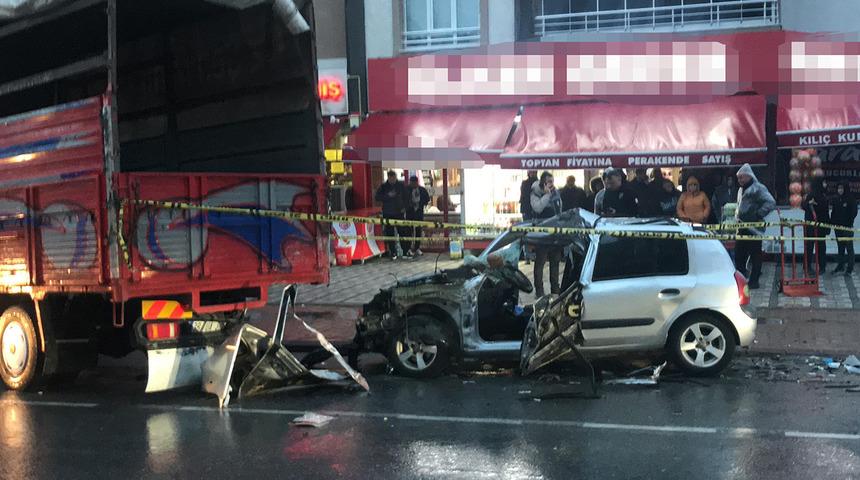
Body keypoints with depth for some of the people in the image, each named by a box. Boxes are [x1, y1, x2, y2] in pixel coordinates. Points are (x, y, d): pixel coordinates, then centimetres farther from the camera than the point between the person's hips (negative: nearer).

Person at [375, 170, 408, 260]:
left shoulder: (401, 185, 4)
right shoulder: (383, 186, 0)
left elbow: (405, 197, 12)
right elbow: (377, 197, -6)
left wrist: (404, 207, 1)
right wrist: (388, 195, -18)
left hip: (399, 212, 1)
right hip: (387, 214, 0)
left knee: (402, 232, 0)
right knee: (390, 234, 1)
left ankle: (406, 251, 8)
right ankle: (393, 253, 7)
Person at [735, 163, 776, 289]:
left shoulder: (758, 188, -9)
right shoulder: (741, 190, 18)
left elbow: (771, 203, -20)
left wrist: (758, 215, -21)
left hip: (754, 228, -9)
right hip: (742, 228, 9)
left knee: (755, 255, -1)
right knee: (739, 255, 9)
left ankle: (754, 281, 5)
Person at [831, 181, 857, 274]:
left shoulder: (851, 199, -6)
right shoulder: (835, 199, 10)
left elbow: (854, 212, -9)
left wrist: (848, 223, -15)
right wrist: (832, 221, 3)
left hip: (847, 227, -6)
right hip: (837, 226, 6)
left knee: (849, 247, -1)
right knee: (840, 247, 11)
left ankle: (850, 267, 3)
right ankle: (841, 265, 19)